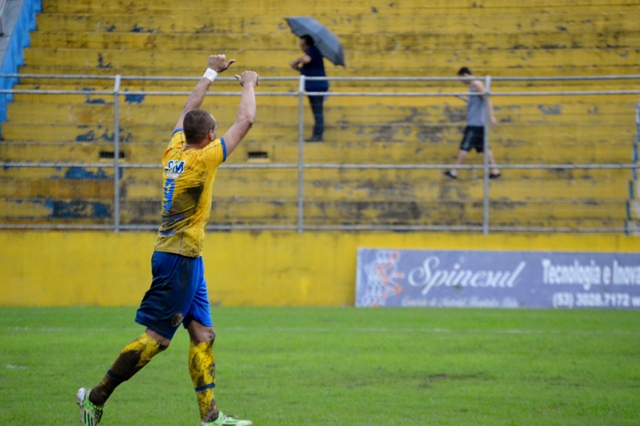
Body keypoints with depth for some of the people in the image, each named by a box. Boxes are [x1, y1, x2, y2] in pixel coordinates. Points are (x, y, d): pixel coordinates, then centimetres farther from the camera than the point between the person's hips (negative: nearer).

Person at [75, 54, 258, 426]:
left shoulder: (174, 151, 6)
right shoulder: (201, 159, -14)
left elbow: (189, 110, 24)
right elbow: (245, 121, -9)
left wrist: (211, 74, 32)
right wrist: (248, 85, 7)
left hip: (186, 259, 9)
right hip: (179, 257, -9)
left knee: (203, 335, 6)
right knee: (156, 338, -6)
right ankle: (97, 396, 0)